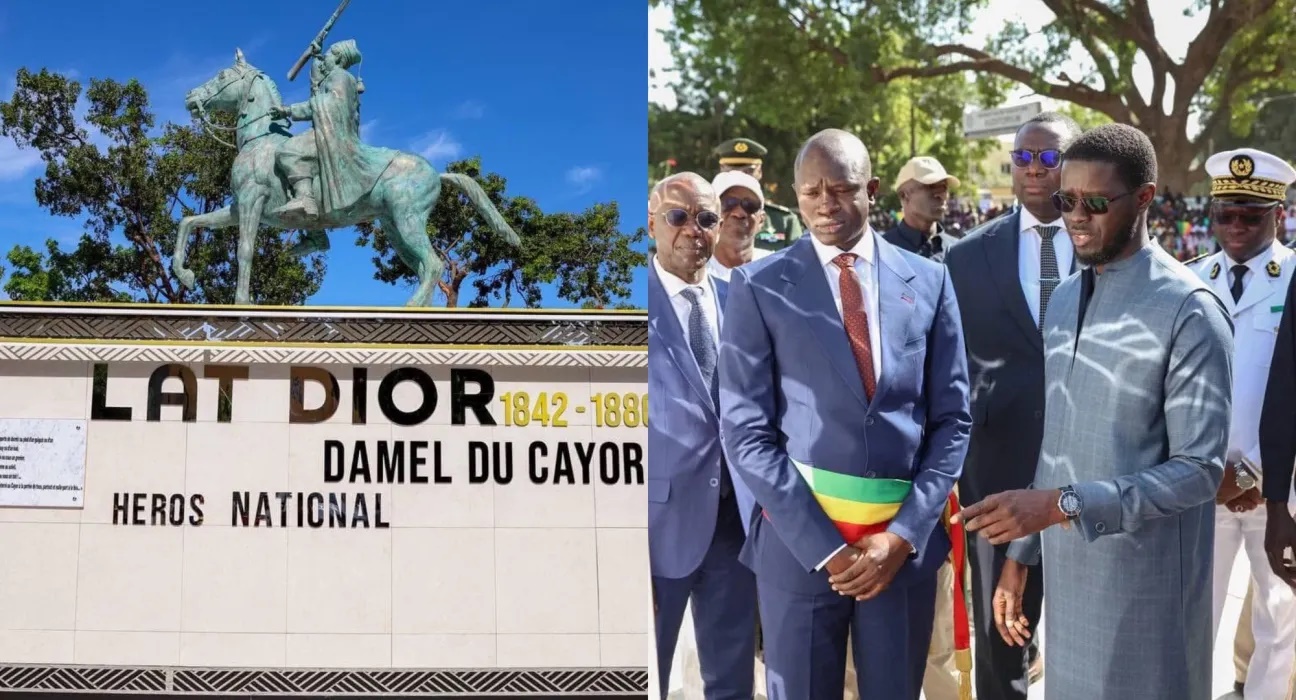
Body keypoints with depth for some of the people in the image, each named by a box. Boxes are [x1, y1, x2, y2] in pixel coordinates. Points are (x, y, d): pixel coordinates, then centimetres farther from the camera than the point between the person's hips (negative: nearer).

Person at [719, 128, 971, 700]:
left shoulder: (928, 281, 5)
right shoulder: (759, 286, -2)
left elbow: (952, 418, 5)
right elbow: (745, 430, -6)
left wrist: (904, 533, -6)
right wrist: (824, 546, -12)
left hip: (906, 537, 2)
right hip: (799, 537, -2)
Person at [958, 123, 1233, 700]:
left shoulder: (1188, 312, -14)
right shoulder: (1063, 299, 8)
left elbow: (1200, 470, -18)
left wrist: (1063, 504, -25)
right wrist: (1020, 555, 13)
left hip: (1143, 581, -6)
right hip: (1065, 569, 6)